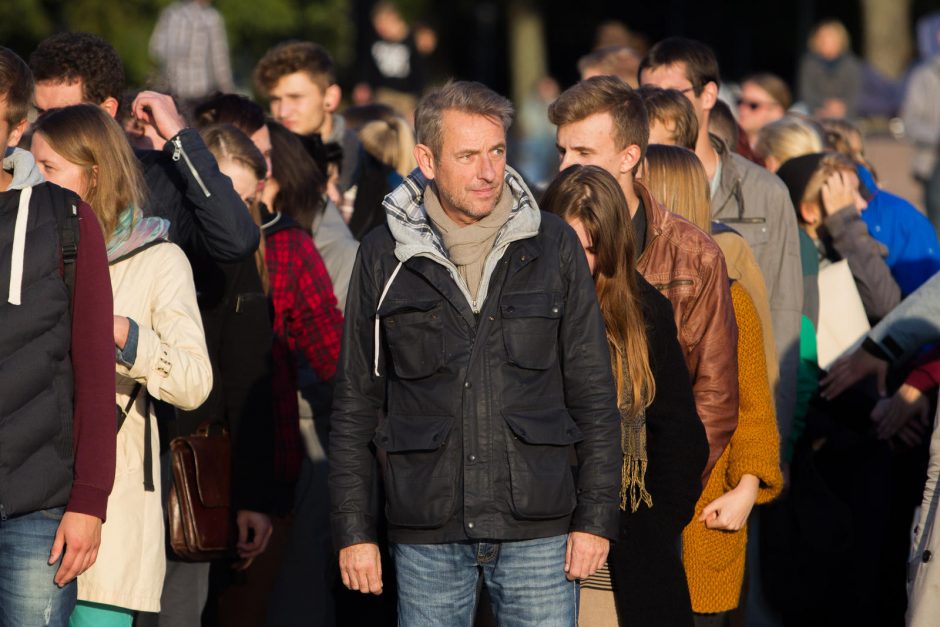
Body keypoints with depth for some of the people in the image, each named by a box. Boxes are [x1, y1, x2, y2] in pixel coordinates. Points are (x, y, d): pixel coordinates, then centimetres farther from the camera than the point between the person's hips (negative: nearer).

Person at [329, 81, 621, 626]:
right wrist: (354, 530, 3)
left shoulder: (553, 245, 4)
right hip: (427, 534, 0)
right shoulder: (386, 257, 4)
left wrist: (596, 517, 0)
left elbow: (594, 394, 6)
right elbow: (355, 405, 8)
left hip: (538, 531, 0)